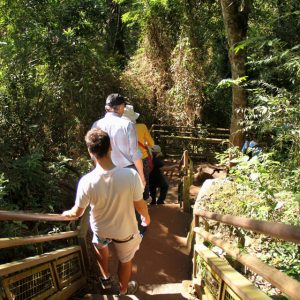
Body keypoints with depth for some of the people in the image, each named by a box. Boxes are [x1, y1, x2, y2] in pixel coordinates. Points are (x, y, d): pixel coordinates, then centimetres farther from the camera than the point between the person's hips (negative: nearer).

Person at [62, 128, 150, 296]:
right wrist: (146, 217, 6)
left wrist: (66, 213, 11)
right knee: (125, 260, 29)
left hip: (101, 229, 1)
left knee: (100, 245, 38)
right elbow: (140, 206, -17)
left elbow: (77, 213, -13)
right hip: (125, 230, 0)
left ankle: (106, 278, 54)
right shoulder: (131, 175, -33)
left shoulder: (86, 182, -31)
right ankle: (124, 290, 55)